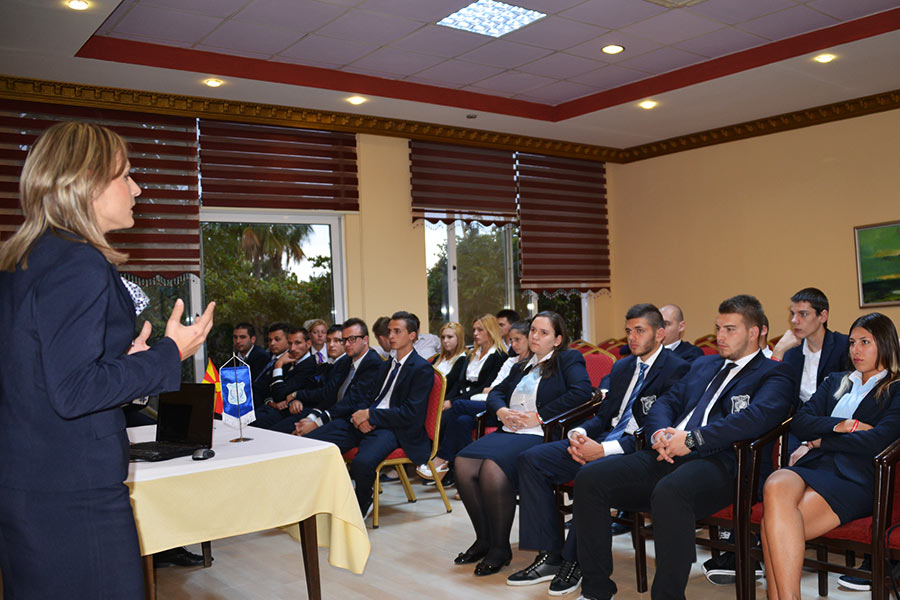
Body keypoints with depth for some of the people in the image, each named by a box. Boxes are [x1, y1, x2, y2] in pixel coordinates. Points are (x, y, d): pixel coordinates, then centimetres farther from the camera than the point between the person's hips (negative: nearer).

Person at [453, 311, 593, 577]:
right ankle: (484, 540, -6)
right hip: (509, 432, 7)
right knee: (463, 463, -20)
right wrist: (501, 410, 2)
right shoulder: (522, 367, 29)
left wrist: (538, 416, -11)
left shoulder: (569, 359, 7)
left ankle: (500, 548, -16)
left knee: (492, 468, -33)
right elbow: (496, 392, 28)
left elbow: (581, 391, -10)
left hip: (540, 436, -7)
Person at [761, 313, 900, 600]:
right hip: (811, 468, 4)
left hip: (855, 478, -4)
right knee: (776, 485, -35)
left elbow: (876, 441, -5)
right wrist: (845, 425, 0)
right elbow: (800, 422, 15)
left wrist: (820, 440, 2)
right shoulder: (835, 382, 29)